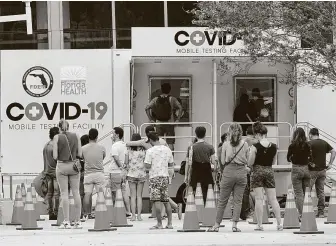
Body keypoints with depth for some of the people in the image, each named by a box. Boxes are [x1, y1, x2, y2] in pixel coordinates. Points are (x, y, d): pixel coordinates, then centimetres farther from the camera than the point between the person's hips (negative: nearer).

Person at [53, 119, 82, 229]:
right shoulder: (76, 136, 2)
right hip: (74, 166, 2)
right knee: (76, 192, 5)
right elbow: (80, 154, 1)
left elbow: (55, 156, -8)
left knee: (64, 193, 0)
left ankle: (66, 221, -5)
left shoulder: (57, 137, -4)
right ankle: (77, 221, 3)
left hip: (62, 166, -2)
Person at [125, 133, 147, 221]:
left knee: (133, 196, 3)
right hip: (141, 174, 1)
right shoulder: (143, 150, -4)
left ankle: (133, 215, -1)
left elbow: (126, 162, -1)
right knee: (139, 196, 7)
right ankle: (139, 215, 3)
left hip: (131, 174, -1)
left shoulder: (129, 150, -5)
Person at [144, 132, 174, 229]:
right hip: (165, 176, 6)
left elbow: (147, 166, -11)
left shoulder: (150, 151, -9)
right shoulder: (167, 150, 7)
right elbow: (171, 164, 14)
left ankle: (159, 223, -10)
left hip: (154, 177, -6)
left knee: (157, 201, -7)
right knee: (166, 201, 11)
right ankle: (170, 223, 11)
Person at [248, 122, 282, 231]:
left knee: (259, 199, -1)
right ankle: (279, 223, 4)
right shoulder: (274, 147, 1)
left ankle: (259, 225, -3)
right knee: (273, 199, 7)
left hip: (257, 172, -4)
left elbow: (250, 163, -9)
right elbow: (273, 162, 10)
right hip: (269, 171, 4)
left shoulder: (255, 147, -12)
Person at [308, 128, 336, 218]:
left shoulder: (309, 143, -8)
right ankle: (321, 212, 8)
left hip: (312, 170, -5)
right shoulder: (324, 143, 8)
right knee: (321, 191, 9)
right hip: (322, 170, 5)